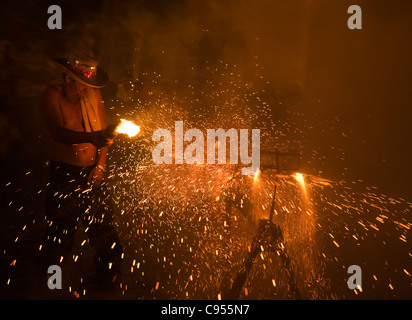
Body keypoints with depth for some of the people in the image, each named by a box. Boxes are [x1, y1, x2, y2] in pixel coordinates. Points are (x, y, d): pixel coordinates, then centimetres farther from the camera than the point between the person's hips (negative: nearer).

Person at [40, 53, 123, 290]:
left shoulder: (93, 95, 1)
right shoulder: (53, 95, -10)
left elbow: (104, 132, 5)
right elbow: (58, 132, -27)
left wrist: (100, 166, -4)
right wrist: (91, 137, -45)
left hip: (93, 174, 3)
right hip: (64, 175, -3)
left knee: (104, 226, 9)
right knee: (60, 233, 9)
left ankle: (107, 282, 31)